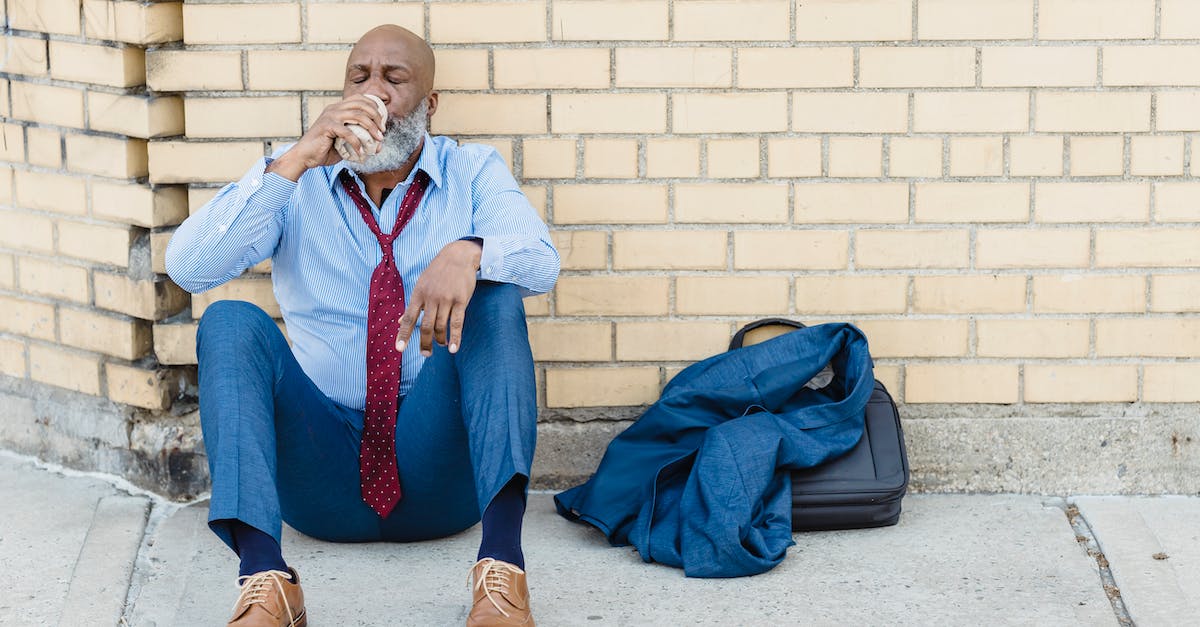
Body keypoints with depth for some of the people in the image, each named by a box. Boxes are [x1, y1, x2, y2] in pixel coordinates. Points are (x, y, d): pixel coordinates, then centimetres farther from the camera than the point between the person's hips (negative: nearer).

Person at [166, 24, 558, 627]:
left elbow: (540, 260, -11)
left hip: (440, 472, -1)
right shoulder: (295, 181, 10)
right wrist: (294, 162, -15)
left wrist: (469, 252, -34)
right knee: (231, 322, -22)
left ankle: (501, 563, -37)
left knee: (493, 293, -23)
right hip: (322, 475, 1)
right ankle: (265, 577, -37)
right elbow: (188, 266, -7)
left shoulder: (472, 171, 10)